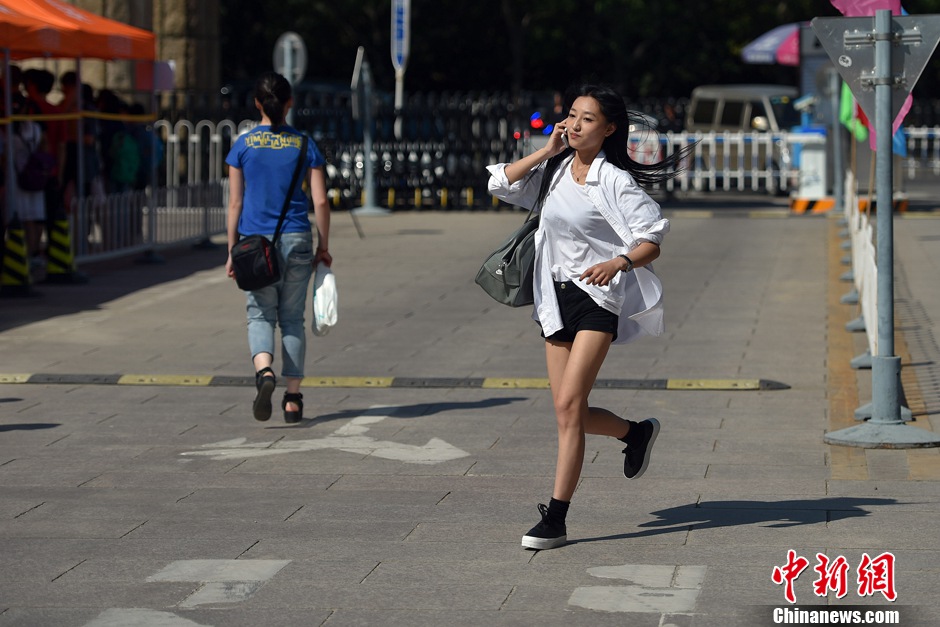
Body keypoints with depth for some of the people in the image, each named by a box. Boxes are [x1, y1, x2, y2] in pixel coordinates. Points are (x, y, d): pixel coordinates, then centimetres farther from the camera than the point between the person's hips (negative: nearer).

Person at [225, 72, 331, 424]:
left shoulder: (243, 146, 0)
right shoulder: (304, 146, 2)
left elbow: (235, 203, 1)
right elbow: (320, 201, -1)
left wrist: (232, 252, 6)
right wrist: (323, 247, 8)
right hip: (297, 241, 1)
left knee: (260, 315, 7)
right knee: (292, 318, 9)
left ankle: (264, 371, -23)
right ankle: (293, 398, 8)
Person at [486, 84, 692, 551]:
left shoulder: (615, 181, -7)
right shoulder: (553, 171, 11)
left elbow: (652, 241, -11)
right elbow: (500, 184, 2)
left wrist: (617, 263, -30)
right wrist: (547, 150, -1)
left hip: (598, 298, -6)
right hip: (556, 298, 7)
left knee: (568, 406, -16)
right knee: (570, 413, 8)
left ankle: (555, 519, -13)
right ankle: (636, 432, 39)